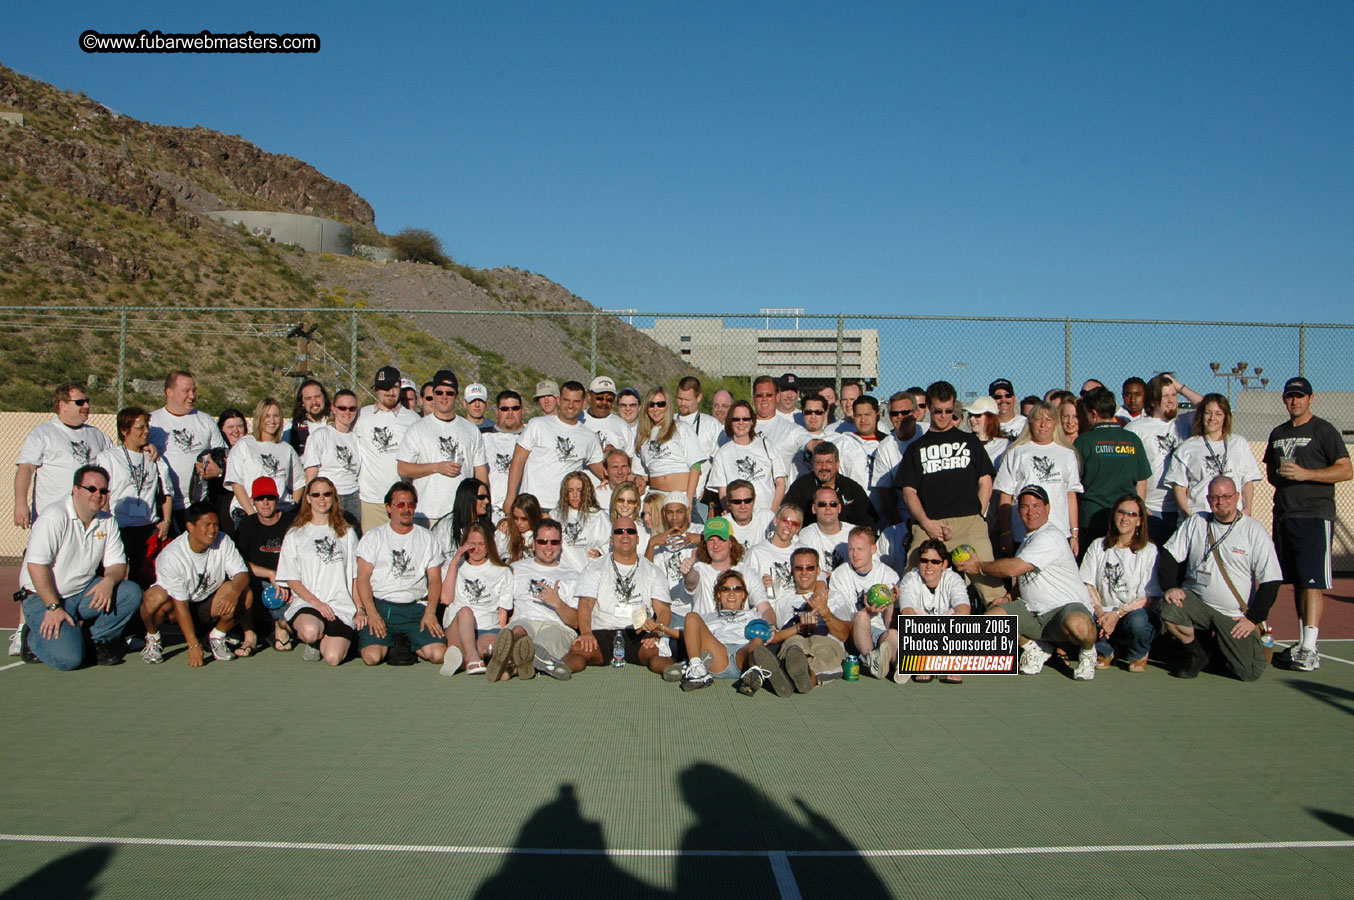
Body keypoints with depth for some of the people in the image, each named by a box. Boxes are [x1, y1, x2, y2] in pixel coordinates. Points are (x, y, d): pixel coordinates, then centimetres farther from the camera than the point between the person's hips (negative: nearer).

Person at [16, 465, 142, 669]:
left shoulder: (107, 521, 5)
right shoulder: (54, 516, -16)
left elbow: (117, 563, 4)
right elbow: (36, 565, -21)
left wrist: (108, 580, -20)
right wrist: (54, 607, -25)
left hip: (84, 593, 6)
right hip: (43, 598, -6)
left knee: (132, 593, -19)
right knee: (69, 658, -24)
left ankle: (99, 640, 0)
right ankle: (34, 639, 9)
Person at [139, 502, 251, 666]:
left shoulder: (223, 542, -14)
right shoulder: (172, 555, -25)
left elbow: (242, 573, -15)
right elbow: (180, 604, -25)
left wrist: (234, 592, -41)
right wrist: (193, 644, -29)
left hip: (210, 604, 3)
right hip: (178, 605, -3)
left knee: (244, 593, -25)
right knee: (155, 598, -35)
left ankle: (217, 637, 0)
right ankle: (153, 638, -2)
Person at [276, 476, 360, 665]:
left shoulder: (346, 533, 17)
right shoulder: (295, 535, 11)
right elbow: (291, 579, 5)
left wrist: (360, 610, 3)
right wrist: (316, 602, -10)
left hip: (341, 605, 0)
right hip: (305, 603, 0)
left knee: (333, 658, -23)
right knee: (310, 631, -36)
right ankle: (313, 643, 0)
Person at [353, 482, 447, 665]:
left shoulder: (427, 538, 15)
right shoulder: (373, 537, 10)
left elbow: (435, 579, 9)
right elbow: (363, 578, 1)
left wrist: (430, 612, -8)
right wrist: (372, 613, -13)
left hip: (416, 608, 1)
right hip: (380, 605, -1)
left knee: (438, 654, -20)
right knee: (372, 656, -25)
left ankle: (408, 645, 10)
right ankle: (391, 643, 8)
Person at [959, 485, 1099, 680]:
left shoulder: (1050, 537, -13)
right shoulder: (1028, 540, 18)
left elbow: (1013, 569, -19)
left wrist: (979, 566, -4)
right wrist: (1009, 598, 6)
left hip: (1068, 607, -8)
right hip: (1032, 613, 8)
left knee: (1078, 625, -41)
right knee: (992, 617, -13)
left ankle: (1087, 652, -4)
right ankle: (1034, 648, 12)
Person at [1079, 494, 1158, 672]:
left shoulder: (1149, 550, 2)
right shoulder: (1098, 546, 12)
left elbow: (1150, 597, -6)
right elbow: (1088, 586, 3)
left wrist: (1118, 613, -18)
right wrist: (1100, 614, -15)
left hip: (1133, 613, -2)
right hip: (1104, 616, 2)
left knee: (1137, 619, -37)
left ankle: (1138, 655, 1)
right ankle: (1106, 651, 4)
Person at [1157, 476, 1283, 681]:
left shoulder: (1254, 530, -3)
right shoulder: (1195, 523, 4)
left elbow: (1271, 581, -3)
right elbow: (1168, 556, 3)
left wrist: (1253, 618, -8)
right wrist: (1170, 587, -14)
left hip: (1236, 617, -1)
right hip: (1196, 601, 1)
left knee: (1250, 672, -14)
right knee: (1168, 610, -30)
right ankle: (1194, 654, 1)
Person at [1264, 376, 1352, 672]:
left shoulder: (1323, 430, -1)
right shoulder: (1278, 434, 19)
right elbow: (1270, 470, 28)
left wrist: (1306, 474, -18)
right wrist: (1279, 476, 7)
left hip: (1314, 516, -6)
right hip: (1283, 515, 7)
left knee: (1312, 581, -12)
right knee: (1297, 581, 10)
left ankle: (1309, 649, -16)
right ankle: (1303, 643, 17)